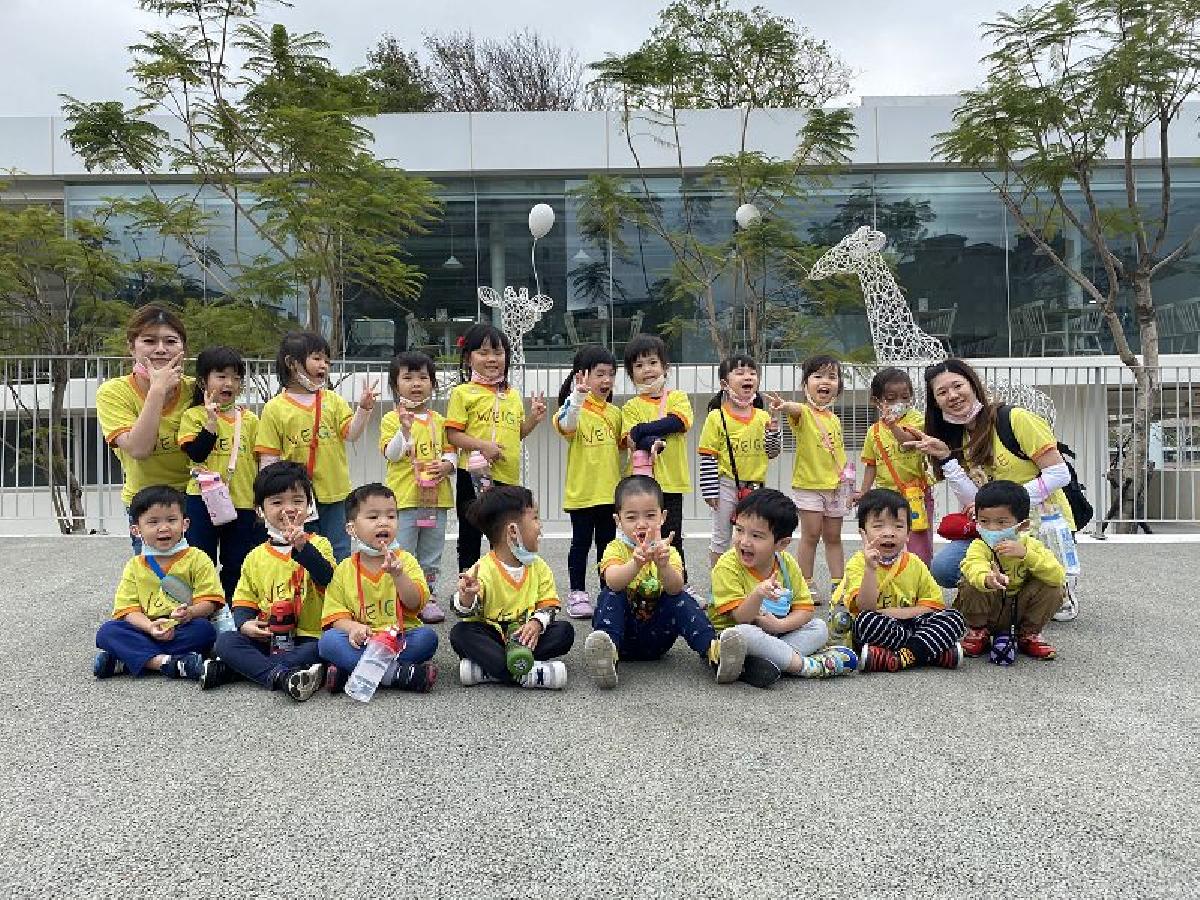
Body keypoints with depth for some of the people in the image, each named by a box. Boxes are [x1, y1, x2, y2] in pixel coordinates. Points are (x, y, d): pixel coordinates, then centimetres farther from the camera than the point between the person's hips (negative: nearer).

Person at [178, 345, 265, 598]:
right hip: (203, 502, -2)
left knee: (236, 568, 10)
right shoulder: (194, 416, -1)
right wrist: (212, 421, -20)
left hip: (243, 504, 3)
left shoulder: (250, 420, 7)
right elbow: (196, 454, -14)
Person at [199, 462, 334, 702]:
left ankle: (225, 669, -28)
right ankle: (282, 676, -35)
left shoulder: (318, 545, 2)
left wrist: (303, 547, -29)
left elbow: (328, 579, -17)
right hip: (266, 637, 3)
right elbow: (243, 600, 13)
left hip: (309, 638, -3)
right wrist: (245, 623, -9)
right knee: (225, 640, -18)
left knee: (321, 651, -33)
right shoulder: (256, 557, 13)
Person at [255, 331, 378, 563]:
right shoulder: (275, 408, -2)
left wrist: (364, 408, -21)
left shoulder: (333, 400, 5)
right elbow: (268, 457, -2)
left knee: (339, 556, 11)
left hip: (334, 495, 2)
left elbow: (351, 434, -5)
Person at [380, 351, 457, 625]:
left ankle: (428, 598, 24)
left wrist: (446, 465, -8)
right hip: (404, 497, -4)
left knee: (431, 555, 13)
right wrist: (405, 428, -26)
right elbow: (391, 454, -13)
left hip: (436, 497, 4)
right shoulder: (391, 419, -3)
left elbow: (450, 450, 13)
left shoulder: (438, 420, 11)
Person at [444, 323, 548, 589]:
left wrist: (533, 418, 3)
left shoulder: (512, 395, 13)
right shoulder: (463, 393, -3)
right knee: (470, 537, 7)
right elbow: (452, 434, -9)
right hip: (474, 476, -5)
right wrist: (482, 446, -21)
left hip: (507, 477, 5)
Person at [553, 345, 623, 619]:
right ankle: (577, 594, 15)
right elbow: (565, 425, -33)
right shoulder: (574, 408, -9)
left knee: (607, 543, 14)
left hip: (610, 491, 5)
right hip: (581, 491, -5)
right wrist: (579, 396, -44)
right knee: (581, 543, 4)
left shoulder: (615, 413, 10)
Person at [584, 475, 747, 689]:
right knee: (611, 595, -25)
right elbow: (613, 582, -29)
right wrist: (636, 563, -49)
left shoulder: (668, 551, 0)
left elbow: (675, 589, -22)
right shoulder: (616, 549, -5)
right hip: (624, 635, -1)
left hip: (657, 638, 1)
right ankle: (607, 654, -49)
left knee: (682, 599, -20)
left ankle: (713, 651, -36)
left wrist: (663, 565, -43)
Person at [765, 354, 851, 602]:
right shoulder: (803, 413, -9)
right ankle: (805, 586, 9)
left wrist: (847, 487, 14)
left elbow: (840, 454, 17)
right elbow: (795, 409, -34)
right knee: (811, 536, -1)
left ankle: (838, 585, 20)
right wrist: (784, 405, -59)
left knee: (833, 537, 12)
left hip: (835, 487, 5)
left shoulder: (835, 419, 11)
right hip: (808, 485, -5)